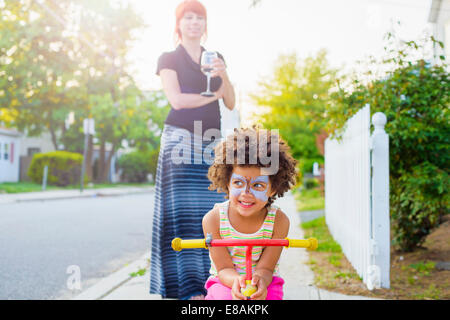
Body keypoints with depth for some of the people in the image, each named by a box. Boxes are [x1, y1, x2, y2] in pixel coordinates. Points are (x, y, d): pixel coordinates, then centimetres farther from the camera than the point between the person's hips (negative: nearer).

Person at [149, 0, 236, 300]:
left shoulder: (216, 59, 20)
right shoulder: (169, 59, 9)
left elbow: (231, 104, 13)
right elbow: (176, 99, -6)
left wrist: (224, 77, -5)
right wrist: (213, 94, 3)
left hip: (211, 140, 4)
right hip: (180, 138, -4)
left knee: (208, 212, -4)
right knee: (182, 211, -11)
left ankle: (206, 282, 0)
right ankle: (188, 290, -12)